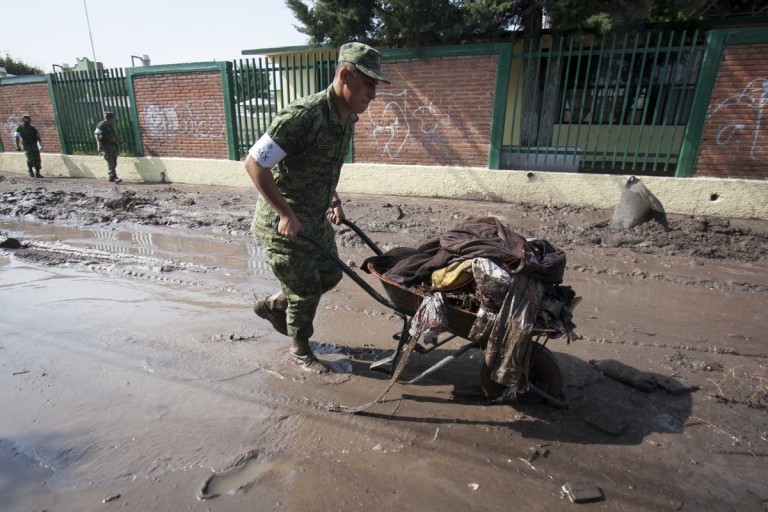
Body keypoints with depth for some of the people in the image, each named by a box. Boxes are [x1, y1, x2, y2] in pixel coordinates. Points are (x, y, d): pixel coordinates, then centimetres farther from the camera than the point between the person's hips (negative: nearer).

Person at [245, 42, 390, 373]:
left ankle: (272, 306, 41)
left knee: (330, 274, 18)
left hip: (316, 219, 8)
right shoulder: (304, 116, -27)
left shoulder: (348, 119, 2)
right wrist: (285, 214, -25)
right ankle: (300, 350, 32)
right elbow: (254, 164, -25)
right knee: (306, 290, 4)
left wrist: (333, 200, 6)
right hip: (283, 223, -8)